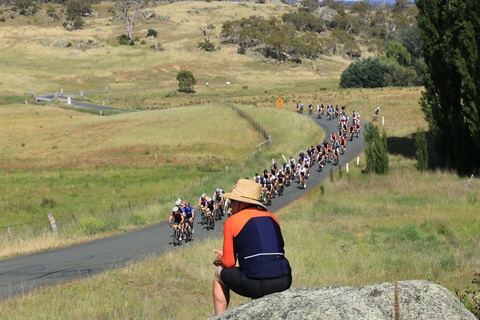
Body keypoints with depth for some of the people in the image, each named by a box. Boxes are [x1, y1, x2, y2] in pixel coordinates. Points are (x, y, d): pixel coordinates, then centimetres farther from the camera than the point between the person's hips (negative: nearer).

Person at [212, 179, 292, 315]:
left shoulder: (232, 222, 2)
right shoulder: (272, 218, 17)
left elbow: (229, 263, 1)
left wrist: (221, 258, 27)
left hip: (256, 285, -5)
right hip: (284, 282, 5)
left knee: (220, 273, 22)